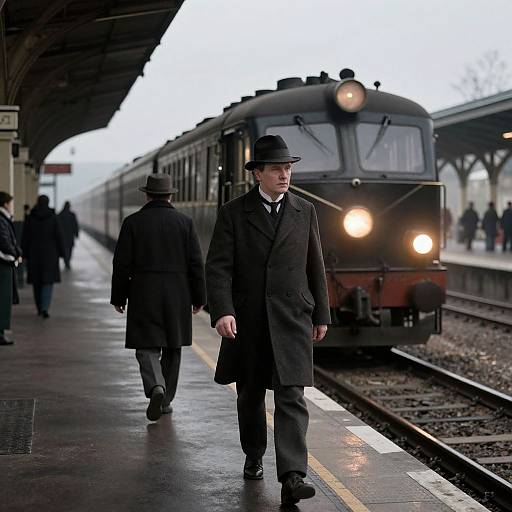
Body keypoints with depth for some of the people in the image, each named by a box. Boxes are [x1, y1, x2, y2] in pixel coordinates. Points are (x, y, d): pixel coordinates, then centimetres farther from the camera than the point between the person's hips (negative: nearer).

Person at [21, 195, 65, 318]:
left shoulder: (30, 218, -2)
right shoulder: (53, 218, -6)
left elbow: (25, 238, -1)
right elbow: (59, 236, -5)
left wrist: (24, 254, 6)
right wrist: (61, 252, 4)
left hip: (34, 253, 2)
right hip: (50, 253, -2)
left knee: (37, 282, 13)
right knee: (48, 281, -1)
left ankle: (40, 309, 20)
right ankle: (45, 308, -17)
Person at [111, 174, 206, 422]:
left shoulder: (132, 222, -2)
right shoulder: (184, 222, 1)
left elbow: (122, 264, -3)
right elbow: (196, 263, -1)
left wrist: (118, 297, 6)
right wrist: (198, 298, 7)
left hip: (143, 295, -1)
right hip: (177, 296, 2)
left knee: (147, 347, 2)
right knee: (172, 348, 13)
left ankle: (156, 387, -23)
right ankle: (166, 400, 20)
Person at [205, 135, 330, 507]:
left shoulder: (305, 212, 5)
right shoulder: (233, 213, -2)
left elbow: (315, 267, 10)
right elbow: (219, 267, -9)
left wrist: (321, 315, 10)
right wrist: (222, 311, -23)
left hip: (292, 321, 0)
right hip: (248, 322, 0)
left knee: (292, 398, -10)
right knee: (250, 395, 15)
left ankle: (292, 477, -16)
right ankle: (254, 457, 36)